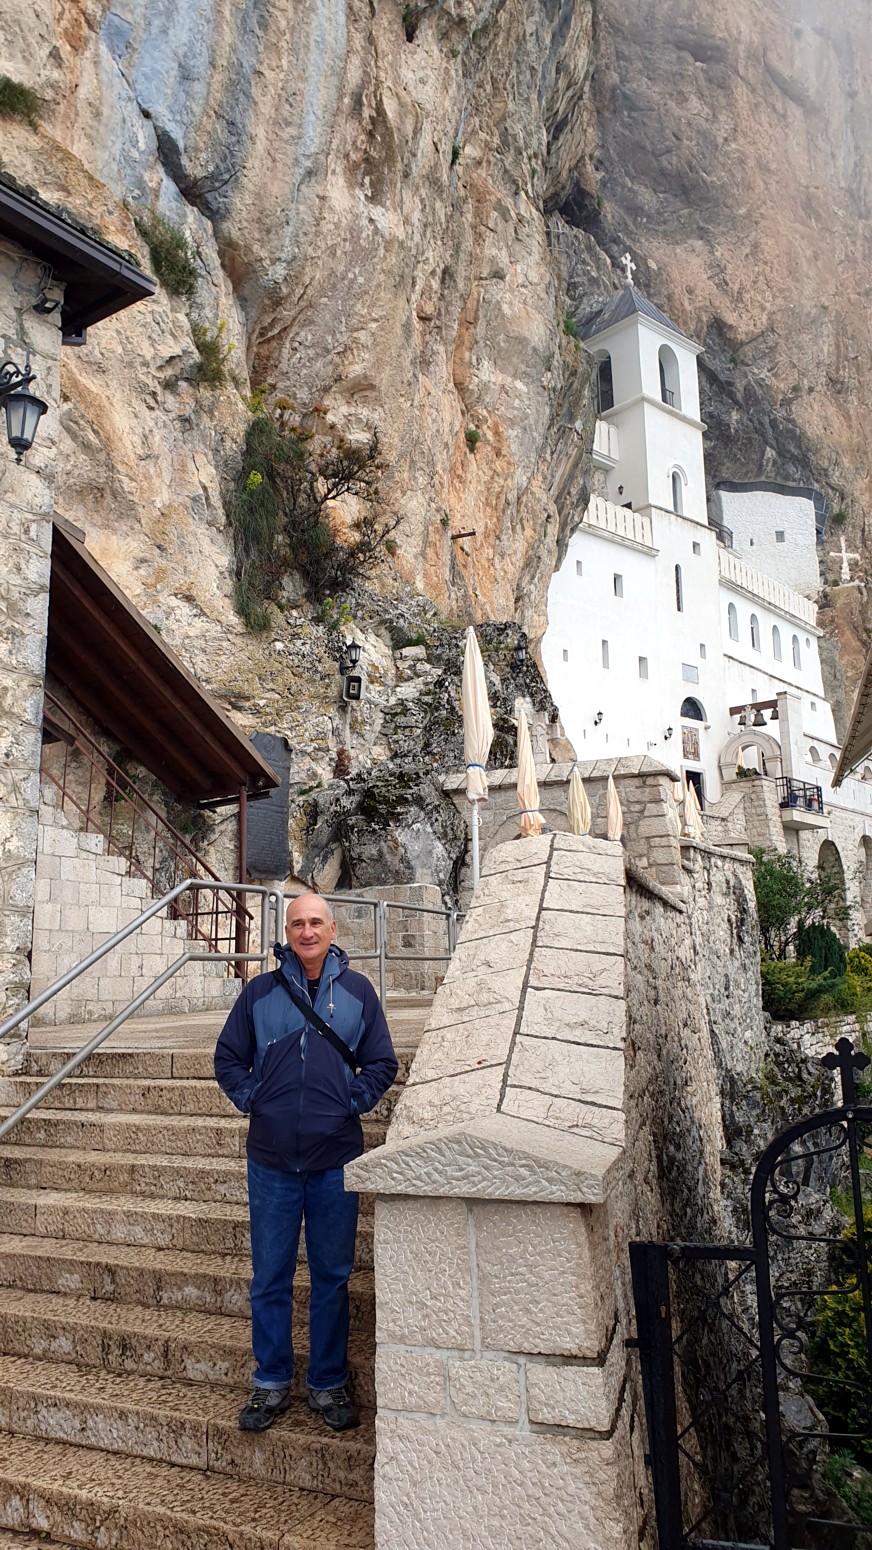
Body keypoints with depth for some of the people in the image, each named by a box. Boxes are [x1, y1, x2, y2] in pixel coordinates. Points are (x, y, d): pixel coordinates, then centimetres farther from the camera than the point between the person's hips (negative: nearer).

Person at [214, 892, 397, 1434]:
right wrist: (250, 1099, 0)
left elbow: (382, 1063, 7)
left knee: (333, 1277, 11)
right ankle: (272, 1383, 29)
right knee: (270, 1278, 11)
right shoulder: (260, 992, 3)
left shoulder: (357, 990, 3)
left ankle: (329, 1384, 28)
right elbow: (228, 1057, 11)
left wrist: (353, 1103, -2)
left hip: (335, 1159, 0)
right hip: (271, 1159, 1)